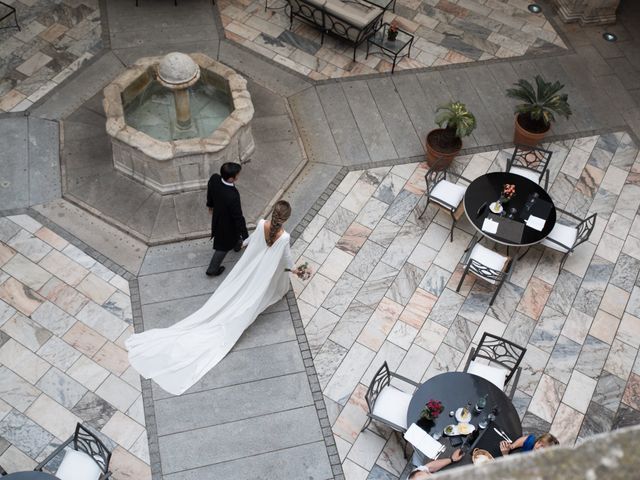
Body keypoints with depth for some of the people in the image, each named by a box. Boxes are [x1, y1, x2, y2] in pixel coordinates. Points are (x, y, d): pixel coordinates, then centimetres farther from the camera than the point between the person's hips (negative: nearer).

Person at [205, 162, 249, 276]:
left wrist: (210, 204, 20)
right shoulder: (232, 197, -45)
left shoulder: (214, 178, -26)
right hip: (227, 224, -7)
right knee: (223, 246, 21)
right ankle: (212, 269, 41)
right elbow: (238, 217, -31)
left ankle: (236, 244, 69)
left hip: (217, 214, 7)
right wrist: (245, 236, -17)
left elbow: (209, 191, -2)